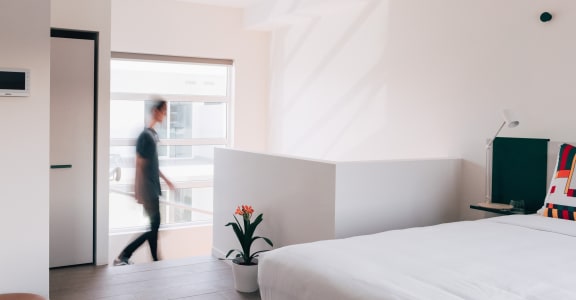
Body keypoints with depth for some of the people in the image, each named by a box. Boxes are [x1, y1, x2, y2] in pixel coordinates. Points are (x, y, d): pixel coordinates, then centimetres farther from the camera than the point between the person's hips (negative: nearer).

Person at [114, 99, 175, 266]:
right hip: (148, 189, -9)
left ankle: (155, 262, 19)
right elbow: (139, 165, -18)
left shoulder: (154, 134, 11)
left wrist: (166, 179, 25)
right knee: (154, 226, -5)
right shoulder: (145, 135, -17)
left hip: (153, 188, 9)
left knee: (154, 226, 11)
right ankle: (122, 256, 3)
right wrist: (139, 192, -19)